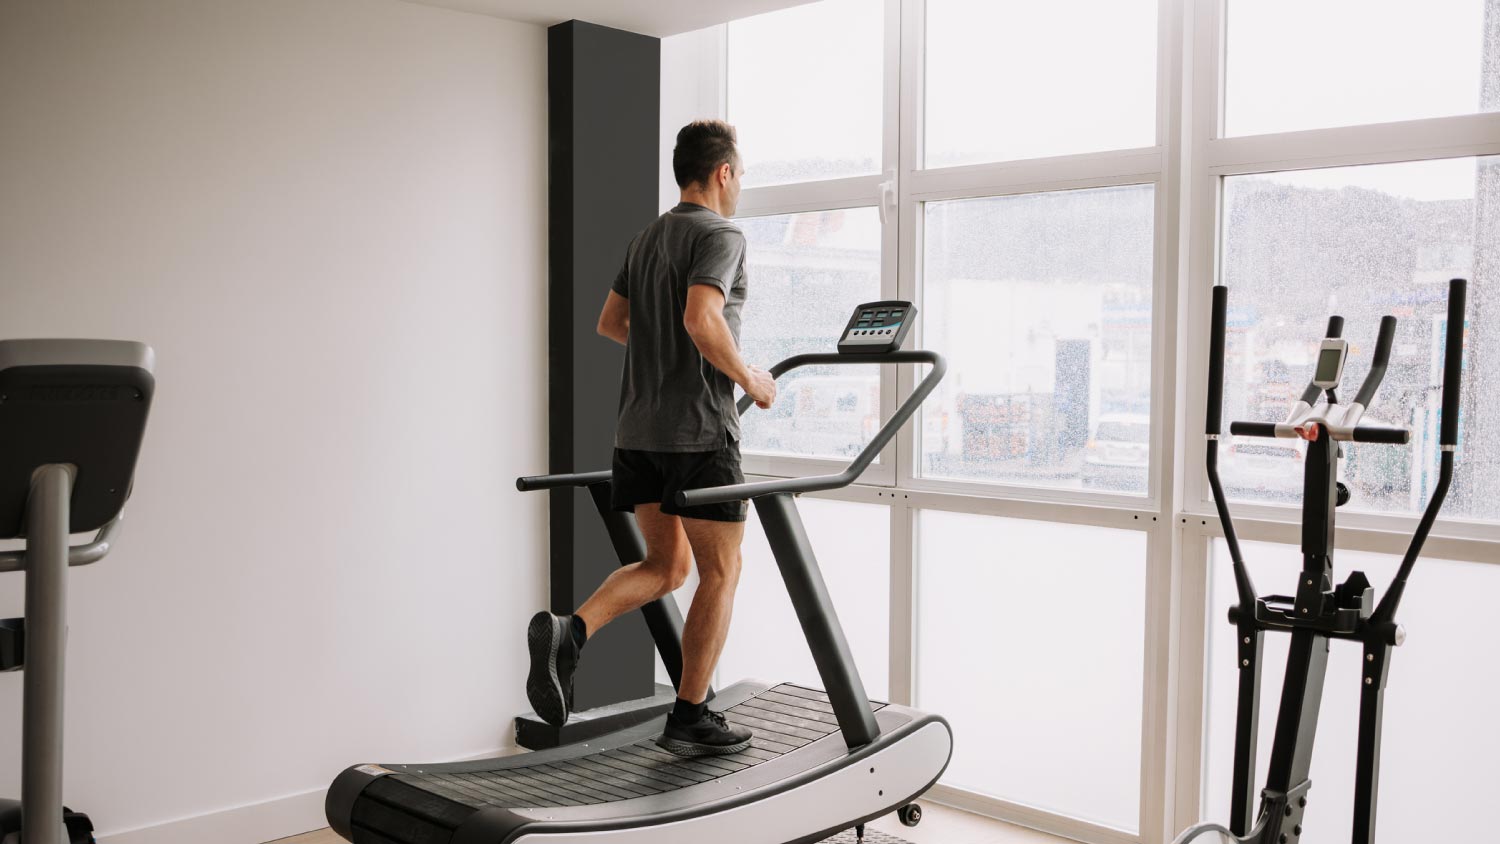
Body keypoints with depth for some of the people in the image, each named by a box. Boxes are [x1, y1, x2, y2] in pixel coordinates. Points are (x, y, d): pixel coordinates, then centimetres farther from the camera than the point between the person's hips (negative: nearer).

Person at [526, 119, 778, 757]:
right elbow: (701, 318, -25)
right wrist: (747, 378, -11)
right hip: (698, 431, -8)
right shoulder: (720, 235, -9)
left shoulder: (647, 238, 17)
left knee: (666, 566, 16)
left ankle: (567, 632, -6)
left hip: (638, 430, 8)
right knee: (720, 572, 6)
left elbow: (610, 322, 24)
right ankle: (689, 719, 10)